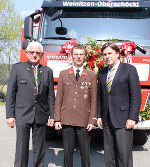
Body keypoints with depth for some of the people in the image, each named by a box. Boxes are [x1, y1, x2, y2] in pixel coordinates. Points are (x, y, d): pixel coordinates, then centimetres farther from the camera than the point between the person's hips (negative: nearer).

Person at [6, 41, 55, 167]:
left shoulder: (48, 71, 9)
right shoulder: (17, 68, 4)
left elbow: (51, 96, 9)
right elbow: (10, 93, 1)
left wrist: (52, 116, 5)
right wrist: (10, 115, -5)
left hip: (41, 116, 2)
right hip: (22, 116, -2)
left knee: (39, 148, 10)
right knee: (22, 148, 2)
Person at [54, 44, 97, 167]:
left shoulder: (91, 76, 7)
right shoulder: (63, 74, 10)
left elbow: (94, 100, 4)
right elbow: (59, 98, 7)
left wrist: (92, 120, -3)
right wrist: (57, 119, 1)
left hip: (84, 121, -1)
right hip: (67, 120, 1)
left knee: (85, 152, 4)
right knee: (67, 152, 7)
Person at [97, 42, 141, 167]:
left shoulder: (129, 69, -1)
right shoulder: (102, 73, 14)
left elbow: (136, 96, -6)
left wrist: (132, 118, -13)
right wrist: (99, 116, 9)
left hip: (123, 120, -5)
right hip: (107, 121, 5)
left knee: (124, 156, -4)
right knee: (109, 156, 11)